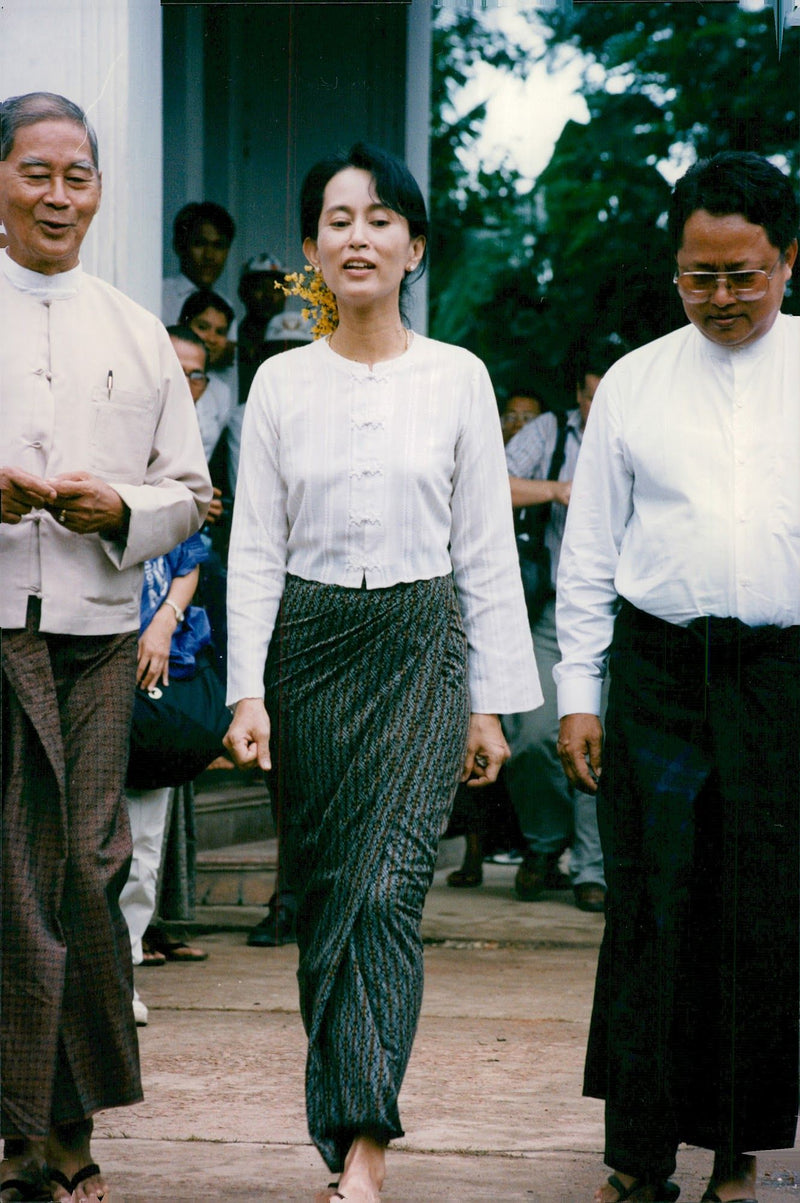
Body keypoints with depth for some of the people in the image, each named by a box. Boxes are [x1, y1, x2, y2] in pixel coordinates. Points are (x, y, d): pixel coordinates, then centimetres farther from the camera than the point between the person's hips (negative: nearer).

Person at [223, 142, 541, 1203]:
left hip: (422, 647, -2)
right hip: (310, 647, 2)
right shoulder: (282, 383, 4)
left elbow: (486, 549, 4)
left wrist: (492, 702, 1)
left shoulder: (458, 379, 2)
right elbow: (255, 548, 4)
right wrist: (248, 691, -5)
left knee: (388, 888, -14)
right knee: (324, 893, 5)